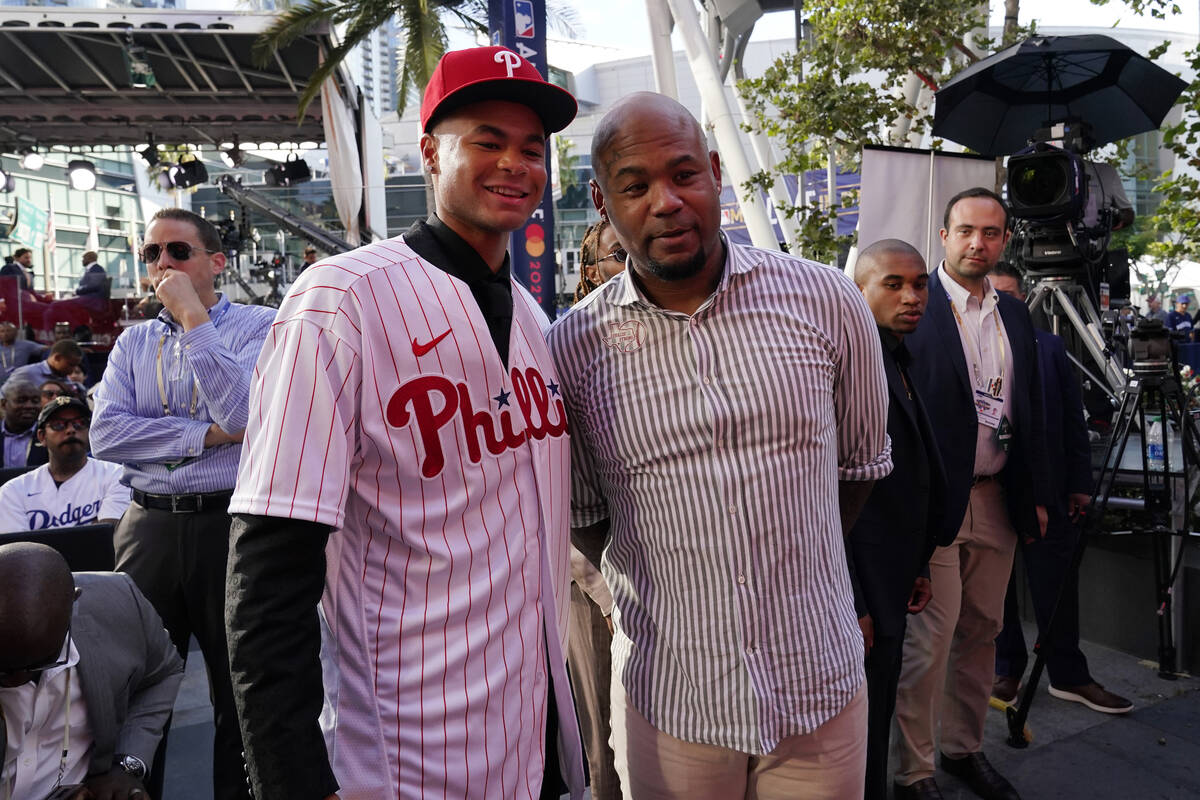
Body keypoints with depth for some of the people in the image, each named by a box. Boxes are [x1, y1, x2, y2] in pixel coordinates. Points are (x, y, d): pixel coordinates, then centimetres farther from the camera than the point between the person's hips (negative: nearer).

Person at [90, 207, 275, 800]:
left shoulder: (257, 325, -1)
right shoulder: (133, 343, 12)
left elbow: (241, 414, -18)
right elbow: (105, 435, -2)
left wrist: (192, 319, -14)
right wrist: (208, 435, -13)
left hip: (229, 522, -4)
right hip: (149, 524, 4)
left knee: (240, 688, 9)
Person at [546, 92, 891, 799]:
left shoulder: (827, 302, -6)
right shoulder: (574, 349, -7)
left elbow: (862, 461, 8)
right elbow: (584, 518, 4)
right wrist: (660, 595, 4)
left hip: (821, 686, 1)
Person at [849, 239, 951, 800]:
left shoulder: (899, 362, 12)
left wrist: (919, 565, 17)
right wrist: (850, 604, -22)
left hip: (889, 583, 9)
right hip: (858, 593, -9)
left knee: (875, 724, 20)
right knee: (863, 736, 4)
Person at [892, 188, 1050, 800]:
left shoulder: (1015, 317, 14)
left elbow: (1031, 413, 19)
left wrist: (1037, 496, 15)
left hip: (997, 499, 7)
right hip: (934, 499, -6)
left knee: (981, 631, 15)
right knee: (929, 640, -3)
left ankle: (965, 748, 32)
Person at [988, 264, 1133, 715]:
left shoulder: (1050, 348, 7)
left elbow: (1074, 419, 8)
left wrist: (1079, 482, 5)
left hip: (1045, 490, 2)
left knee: (1056, 586, 9)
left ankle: (1069, 675, 24)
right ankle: (1007, 670, 25)